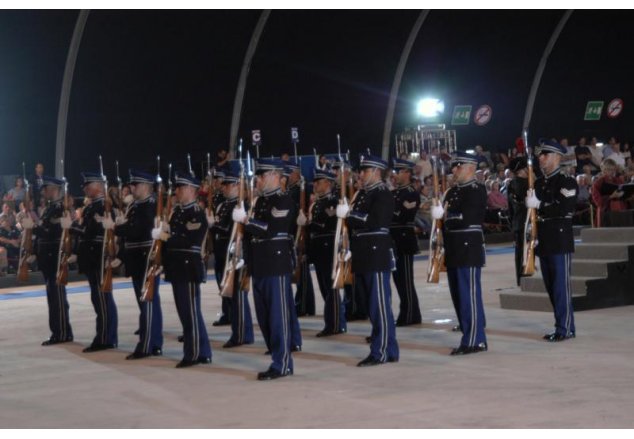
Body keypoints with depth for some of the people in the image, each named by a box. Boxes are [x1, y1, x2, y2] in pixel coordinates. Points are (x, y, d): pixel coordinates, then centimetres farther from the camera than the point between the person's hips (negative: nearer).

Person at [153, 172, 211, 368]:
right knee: (184, 311, 11)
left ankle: (194, 354, 1)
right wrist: (164, 230, -2)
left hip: (189, 267, -9)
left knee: (191, 311, -4)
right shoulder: (176, 212, 15)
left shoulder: (198, 214, -11)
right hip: (177, 267, 9)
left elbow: (189, 240, -20)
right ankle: (202, 352, 18)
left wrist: (166, 237, -17)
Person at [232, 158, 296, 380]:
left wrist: (246, 220, -15)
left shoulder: (283, 201, -9)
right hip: (259, 266, 9)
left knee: (278, 315, -5)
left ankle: (281, 364, -1)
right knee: (264, 317, 11)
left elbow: (270, 229, -20)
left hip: (276, 264, -9)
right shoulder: (260, 201, 17)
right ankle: (280, 358, 19)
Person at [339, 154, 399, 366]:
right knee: (372, 306, 11)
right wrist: (348, 214, 2)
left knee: (379, 305, -6)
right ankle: (389, 349, 18)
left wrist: (350, 214, -15)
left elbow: (374, 221, -21)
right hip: (363, 256, 9)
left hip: (377, 255, -9)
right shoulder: (362, 194, 17)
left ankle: (380, 352, -3)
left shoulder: (383, 195, -9)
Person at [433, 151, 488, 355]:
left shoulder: (477, 191, -8)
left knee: (469, 294, -7)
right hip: (453, 250, 8)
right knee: (458, 295, 10)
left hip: (469, 248, -8)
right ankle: (470, 335, 17)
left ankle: (475, 341, -4)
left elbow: (467, 216, -19)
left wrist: (446, 215, -8)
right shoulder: (452, 192, 17)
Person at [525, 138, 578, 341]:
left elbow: (565, 208, -19)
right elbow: (531, 207, 23)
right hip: (543, 242, 7)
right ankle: (562, 325, 17)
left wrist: (539, 205, -17)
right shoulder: (539, 182, 16)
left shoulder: (566, 181, -7)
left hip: (560, 242, -7)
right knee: (551, 287, 10)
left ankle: (565, 328, 0)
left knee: (561, 286, -5)